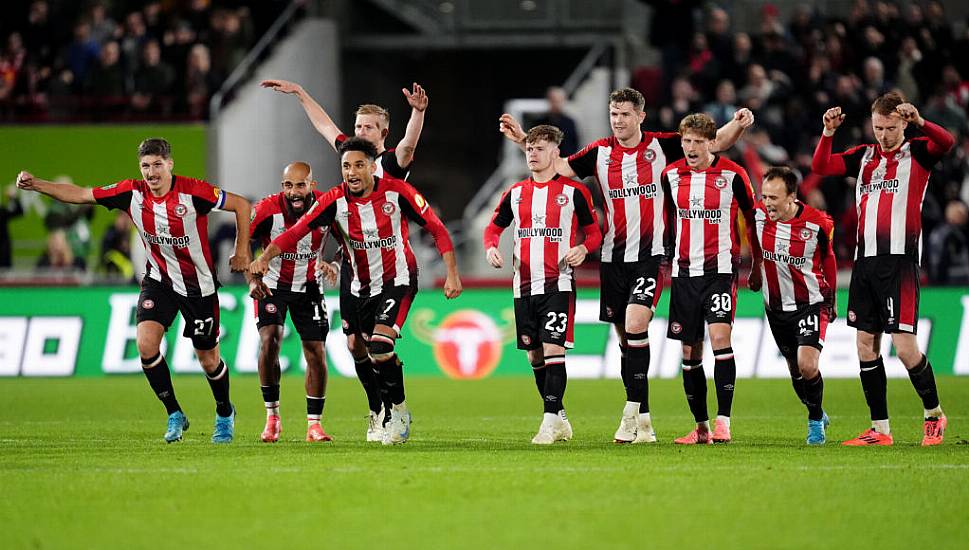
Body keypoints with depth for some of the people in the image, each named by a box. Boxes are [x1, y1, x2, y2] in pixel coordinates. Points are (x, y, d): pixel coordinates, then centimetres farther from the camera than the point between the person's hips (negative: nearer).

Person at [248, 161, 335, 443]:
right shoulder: (267, 210, -25)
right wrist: (252, 279, -24)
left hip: (308, 286, 2)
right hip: (272, 285, -2)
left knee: (316, 352, -1)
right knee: (269, 341, -21)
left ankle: (314, 424, 10)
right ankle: (272, 417, -8)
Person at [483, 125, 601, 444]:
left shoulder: (573, 191, 0)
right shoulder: (516, 193, 12)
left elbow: (594, 232, 5)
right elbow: (494, 228, 20)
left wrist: (583, 248, -16)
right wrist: (491, 247, -1)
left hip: (558, 284, -5)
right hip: (524, 285, 5)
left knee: (553, 349, -14)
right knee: (534, 355, 8)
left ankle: (550, 421, -14)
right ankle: (559, 418, 21)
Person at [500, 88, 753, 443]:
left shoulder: (661, 145, -2)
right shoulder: (600, 152, 6)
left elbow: (715, 143, 0)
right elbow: (560, 167, 10)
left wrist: (737, 126, -19)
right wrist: (523, 140, 2)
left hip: (650, 256, -4)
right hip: (614, 257, 4)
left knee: (635, 325, -21)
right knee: (625, 337, 6)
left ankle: (632, 413, -15)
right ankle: (642, 418, 15)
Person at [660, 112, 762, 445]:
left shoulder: (732, 174, -4)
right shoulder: (671, 175, 5)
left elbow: (752, 216, 6)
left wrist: (757, 263, 10)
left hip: (720, 268, -4)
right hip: (684, 270, 4)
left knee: (720, 336, -20)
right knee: (689, 352, 5)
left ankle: (723, 422, -21)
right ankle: (701, 427, 14)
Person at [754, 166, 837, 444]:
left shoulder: (817, 223, -16)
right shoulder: (757, 216, -14)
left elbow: (828, 258, 3)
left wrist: (830, 299, 12)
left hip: (810, 303, -3)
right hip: (776, 305, 3)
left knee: (807, 365, -19)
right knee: (795, 370, 11)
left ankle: (816, 420, 4)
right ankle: (817, 416, 35)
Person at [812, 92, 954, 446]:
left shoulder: (918, 153, 1)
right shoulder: (864, 156, 15)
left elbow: (946, 143, -19)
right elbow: (821, 166, 9)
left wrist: (920, 121, -36)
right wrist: (828, 133, -6)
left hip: (899, 260, -6)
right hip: (865, 259, 6)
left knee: (904, 346, -11)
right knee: (866, 344, 4)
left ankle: (934, 413, 10)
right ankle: (880, 429, 11)